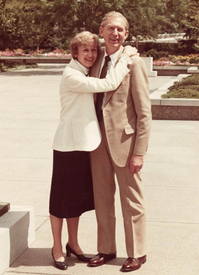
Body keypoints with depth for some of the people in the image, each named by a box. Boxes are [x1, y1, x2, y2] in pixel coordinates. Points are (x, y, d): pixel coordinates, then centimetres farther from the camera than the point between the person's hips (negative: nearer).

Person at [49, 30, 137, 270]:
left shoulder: (86, 76, 11)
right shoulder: (71, 76, -18)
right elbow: (108, 84, -24)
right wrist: (125, 58, -16)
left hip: (84, 143, 9)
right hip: (68, 144, -9)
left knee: (78, 196, 17)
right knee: (62, 198, 4)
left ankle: (73, 244, 31)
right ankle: (57, 249, 17)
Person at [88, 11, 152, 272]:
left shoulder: (134, 63, -9)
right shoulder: (95, 61, 10)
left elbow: (144, 112, -11)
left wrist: (139, 152, -14)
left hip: (124, 140, -6)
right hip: (99, 140, 6)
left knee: (131, 201, 7)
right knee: (102, 199, 15)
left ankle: (137, 253, 23)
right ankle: (106, 249, 31)